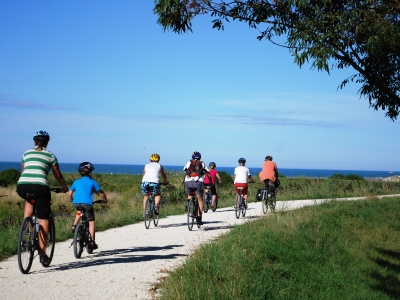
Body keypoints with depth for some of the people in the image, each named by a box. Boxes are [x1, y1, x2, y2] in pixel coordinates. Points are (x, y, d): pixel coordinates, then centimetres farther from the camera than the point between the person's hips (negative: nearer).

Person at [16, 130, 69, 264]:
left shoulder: (26, 153, 23)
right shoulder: (50, 155, 15)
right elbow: (58, 176, 21)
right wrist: (64, 188, 38)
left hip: (22, 186, 3)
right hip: (40, 186, -3)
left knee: (30, 200, 38)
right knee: (43, 220, 5)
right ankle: (42, 254, 1)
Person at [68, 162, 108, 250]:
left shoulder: (76, 182, 20)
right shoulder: (92, 182, 12)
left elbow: (70, 193, 22)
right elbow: (101, 193, 12)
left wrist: (71, 199, 42)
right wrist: (104, 200, 30)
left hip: (76, 203, 4)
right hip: (87, 203, -4)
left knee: (79, 211, 38)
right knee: (91, 222, 6)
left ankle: (74, 225, 19)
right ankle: (92, 242, 1)